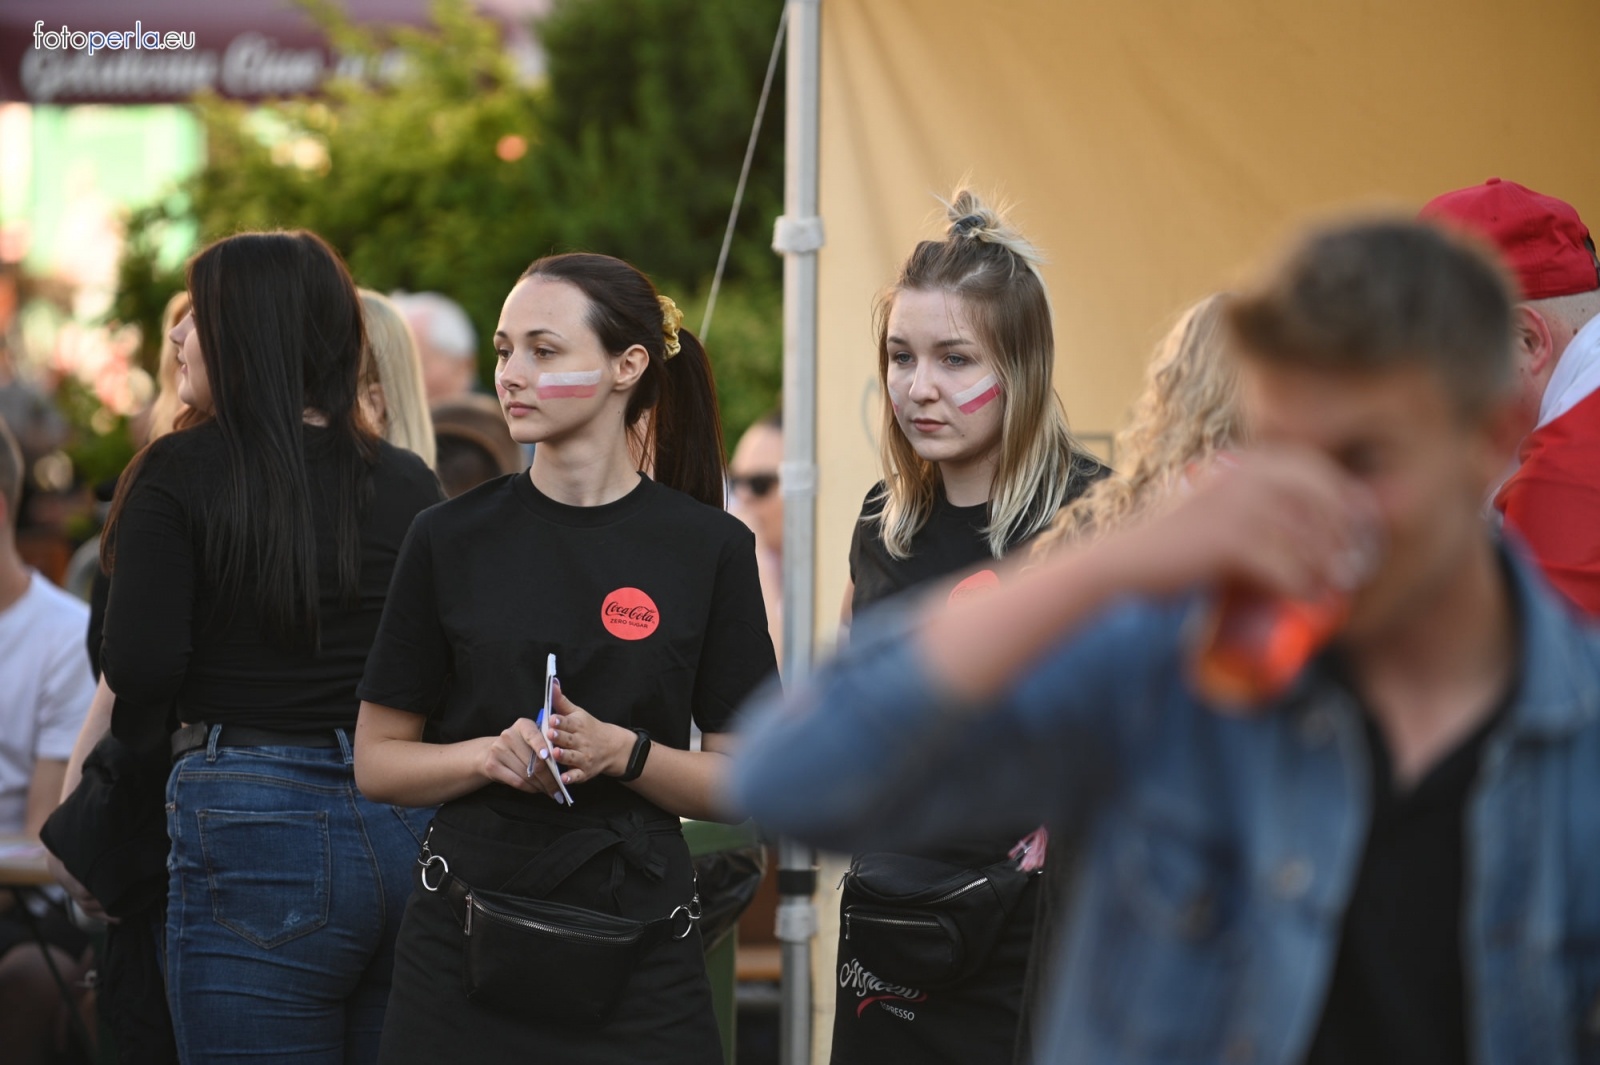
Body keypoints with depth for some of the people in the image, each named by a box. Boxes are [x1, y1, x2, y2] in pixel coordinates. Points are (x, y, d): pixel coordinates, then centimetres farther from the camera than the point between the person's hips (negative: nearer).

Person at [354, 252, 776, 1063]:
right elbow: (378, 761, 5)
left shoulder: (709, 547, 0)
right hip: (467, 944, 1)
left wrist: (622, 752, -15)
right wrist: (493, 753, -13)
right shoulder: (452, 539, 2)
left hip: (637, 959, -1)